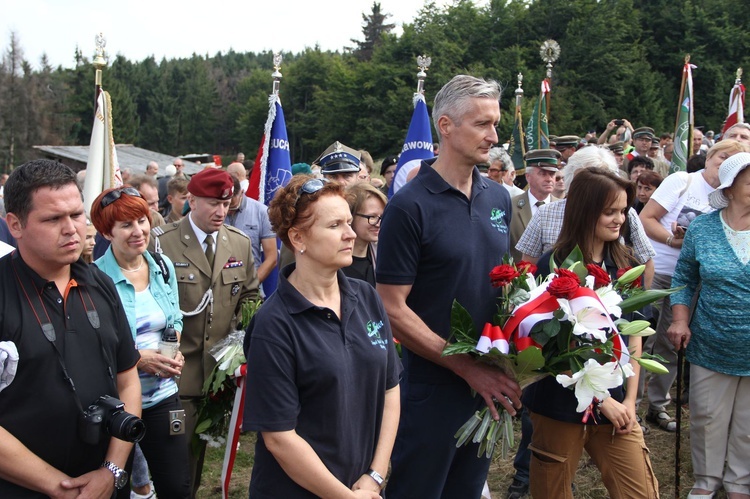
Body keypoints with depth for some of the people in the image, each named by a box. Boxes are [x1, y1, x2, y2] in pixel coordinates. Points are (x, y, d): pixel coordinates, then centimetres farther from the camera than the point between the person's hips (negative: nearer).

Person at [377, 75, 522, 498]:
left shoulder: (500, 198, 4)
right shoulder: (410, 206, -15)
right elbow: (393, 309, -16)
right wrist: (468, 368, -18)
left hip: (492, 384, 6)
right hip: (434, 387, -6)